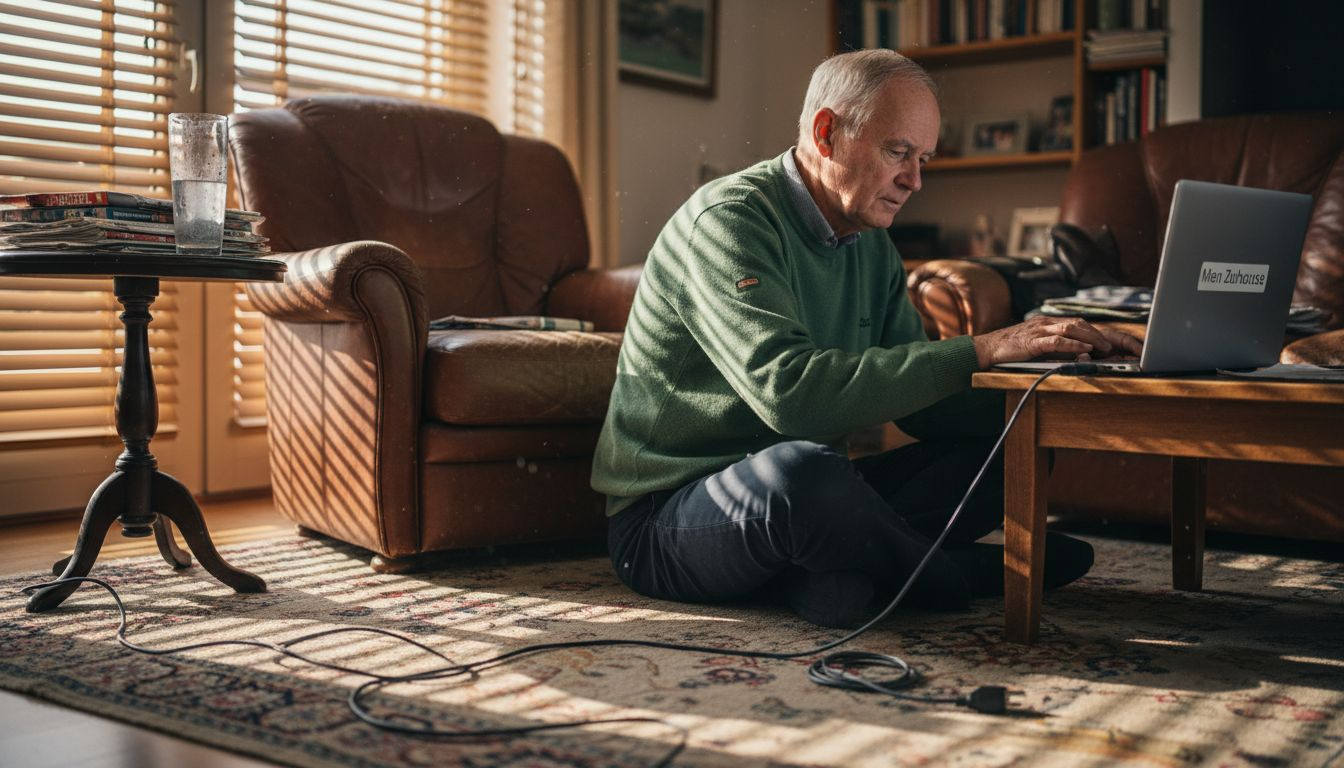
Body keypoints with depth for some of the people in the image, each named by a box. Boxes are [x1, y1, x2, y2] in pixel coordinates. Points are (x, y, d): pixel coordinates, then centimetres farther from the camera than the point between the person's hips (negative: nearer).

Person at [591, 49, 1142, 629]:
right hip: (664, 517, -8)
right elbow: (788, 392, -33)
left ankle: (836, 569, -19)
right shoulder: (728, 220, -19)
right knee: (798, 470, -40)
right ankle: (953, 574, -10)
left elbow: (919, 402, 7)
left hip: (796, 496, 8)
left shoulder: (871, 247, 10)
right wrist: (980, 351, -30)